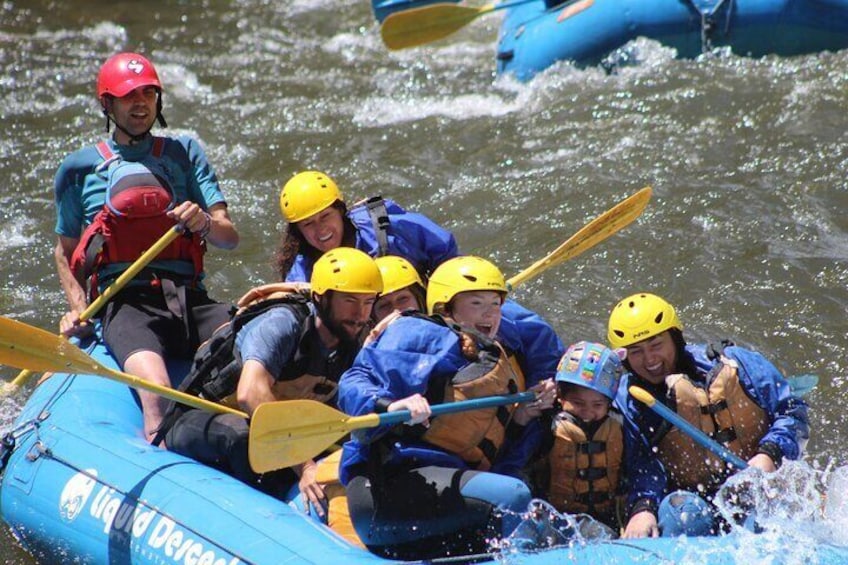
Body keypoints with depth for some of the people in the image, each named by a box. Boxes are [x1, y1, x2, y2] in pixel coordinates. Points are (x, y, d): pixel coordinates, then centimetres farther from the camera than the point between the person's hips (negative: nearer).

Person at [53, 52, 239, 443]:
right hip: (125, 303, -2)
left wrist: (205, 222, -10)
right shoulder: (79, 169, 18)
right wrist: (77, 306, 8)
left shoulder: (185, 154, 21)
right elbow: (65, 252, 27)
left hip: (190, 298, 3)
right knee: (157, 393, -36)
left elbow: (230, 238, 14)